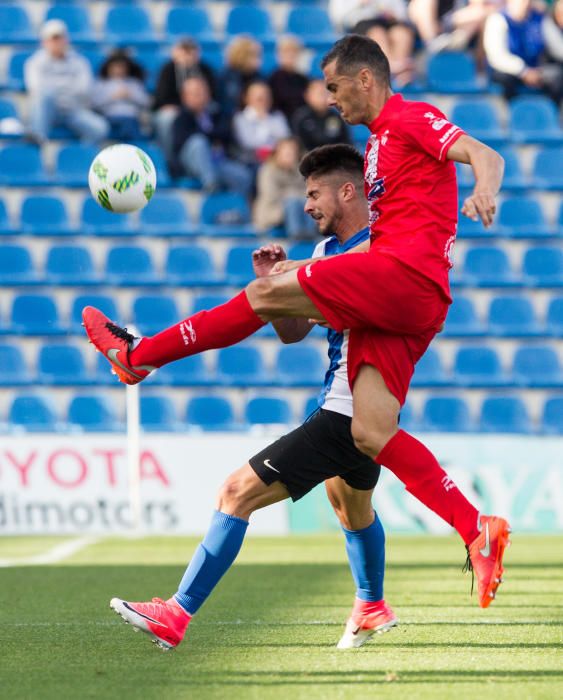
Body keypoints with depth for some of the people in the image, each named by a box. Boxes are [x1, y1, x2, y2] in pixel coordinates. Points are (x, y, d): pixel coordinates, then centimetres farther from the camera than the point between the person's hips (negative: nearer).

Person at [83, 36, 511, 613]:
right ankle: (477, 530, -9)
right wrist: (305, 270, 30)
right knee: (371, 435, -4)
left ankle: (137, 355, 5)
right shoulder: (379, 142, 31)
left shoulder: (412, 118, 2)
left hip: (406, 274, -9)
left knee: (264, 294, -7)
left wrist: (482, 190, -36)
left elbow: (484, 155, -13)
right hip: (393, 304, 9)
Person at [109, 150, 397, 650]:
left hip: (345, 417, -11)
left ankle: (178, 614, -11)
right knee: (353, 507, 34)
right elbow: (292, 332, 14)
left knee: (237, 493, -13)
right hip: (364, 416, 11)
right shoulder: (327, 250, 12)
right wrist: (273, 284, -5)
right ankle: (372, 609, 59)